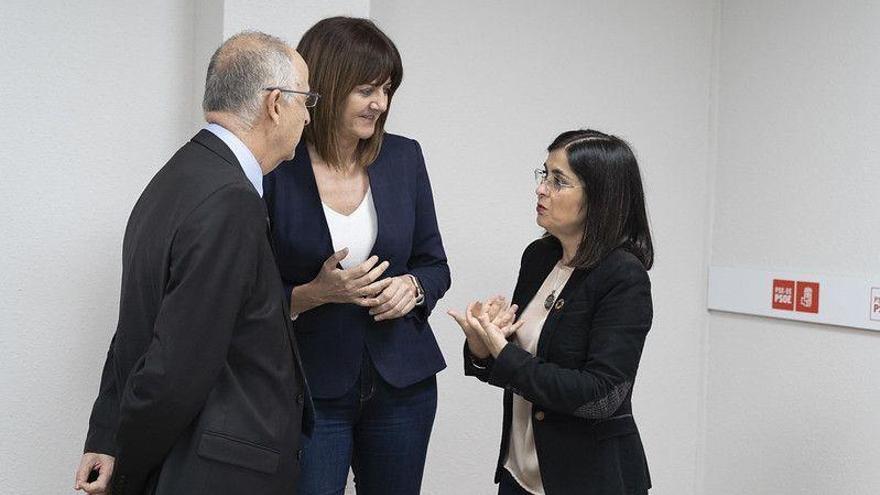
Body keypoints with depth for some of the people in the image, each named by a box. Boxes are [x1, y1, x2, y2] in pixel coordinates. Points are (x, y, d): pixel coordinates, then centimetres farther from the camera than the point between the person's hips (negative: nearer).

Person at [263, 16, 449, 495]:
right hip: (308, 388, -3)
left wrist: (412, 287, -11)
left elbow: (435, 265, 10)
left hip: (402, 383, 4)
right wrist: (316, 293, -21)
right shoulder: (273, 170, -11)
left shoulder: (403, 157, 1)